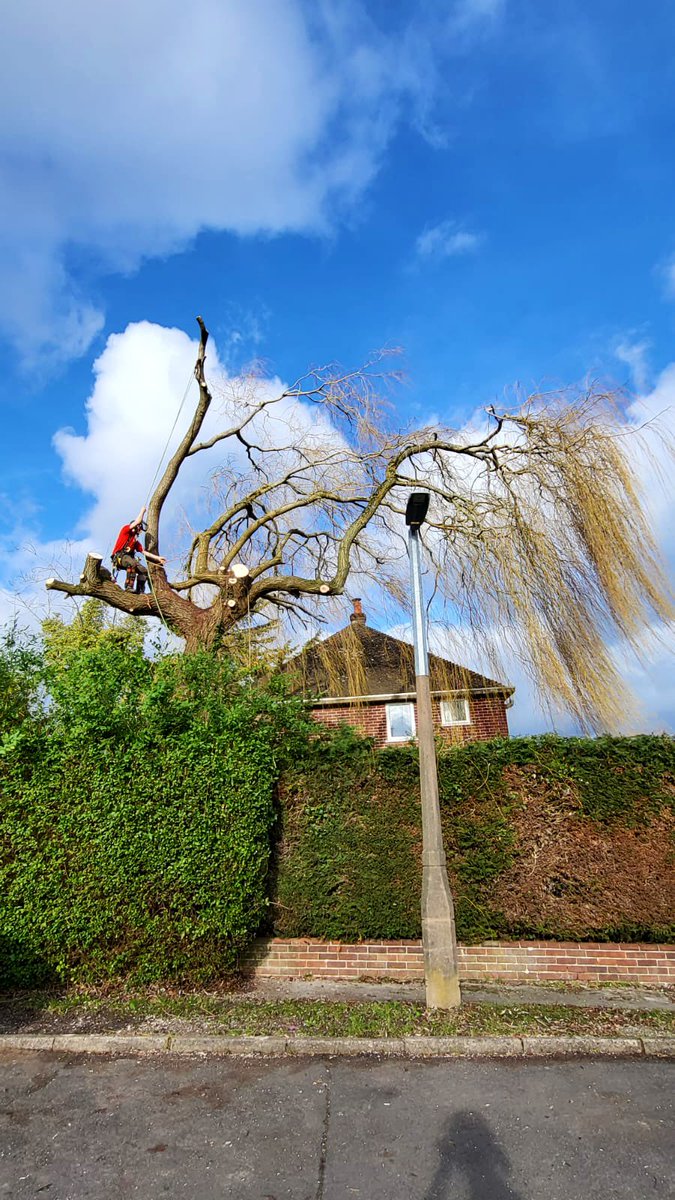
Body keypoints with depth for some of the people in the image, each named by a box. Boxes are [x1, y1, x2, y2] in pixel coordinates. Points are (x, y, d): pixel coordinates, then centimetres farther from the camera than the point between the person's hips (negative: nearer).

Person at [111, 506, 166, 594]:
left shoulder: (136, 541, 26)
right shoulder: (125, 530, 6)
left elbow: (144, 552, 23)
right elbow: (137, 521, -6)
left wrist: (158, 558, 18)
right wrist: (142, 511, 9)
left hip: (129, 558, 8)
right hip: (119, 557, -8)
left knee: (144, 570, -8)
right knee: (132, 563, -38)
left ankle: (140, 592, -8)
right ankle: (129, 586, -37)